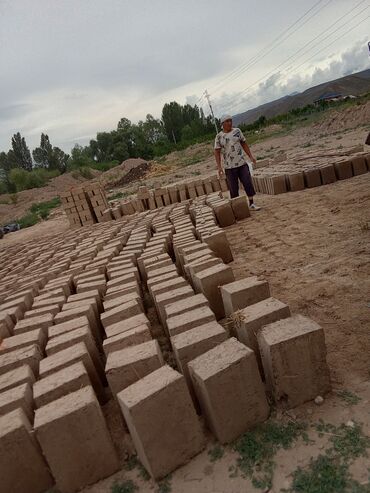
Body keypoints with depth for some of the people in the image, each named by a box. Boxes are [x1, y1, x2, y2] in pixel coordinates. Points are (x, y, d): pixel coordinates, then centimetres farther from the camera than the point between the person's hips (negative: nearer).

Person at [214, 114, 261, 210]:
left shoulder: (237, 131, 6)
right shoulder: (219, 137, -2)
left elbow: (244, 144, 12)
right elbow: (217, 152, -4)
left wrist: (250, 156, 6)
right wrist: (219, 167, -12)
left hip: (242, 164, 3)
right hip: (229, 167, -2)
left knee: (248, 183, 0)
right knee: (233, 189, 2)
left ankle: (251, 204, 12)